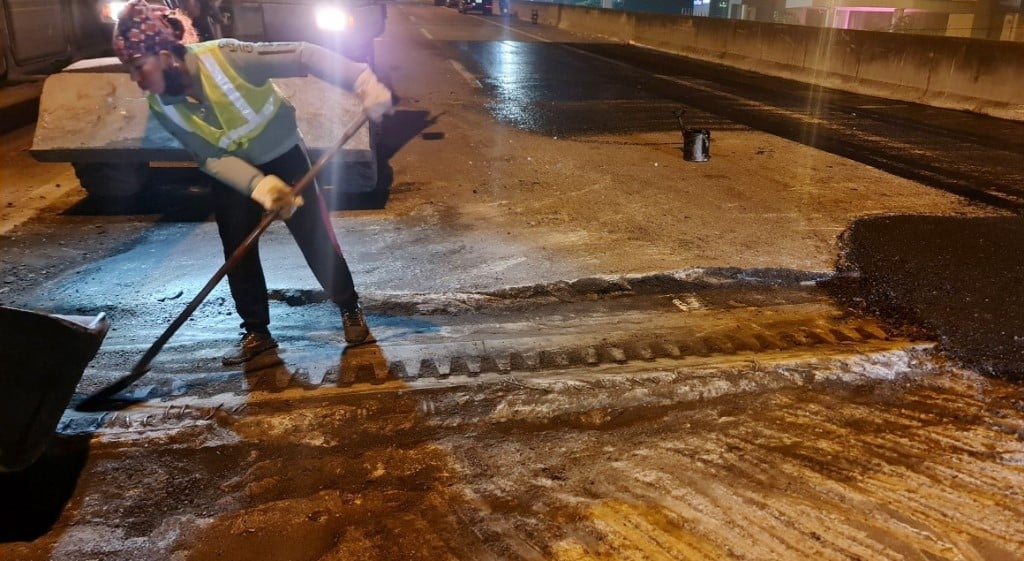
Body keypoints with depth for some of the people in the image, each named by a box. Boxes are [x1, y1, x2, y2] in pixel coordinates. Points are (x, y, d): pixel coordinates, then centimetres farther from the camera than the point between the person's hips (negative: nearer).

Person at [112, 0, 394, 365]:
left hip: (283, 156, -4)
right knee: (238, 253, 3)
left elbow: (302, 56, -35)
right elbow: (210, 158, -18)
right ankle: (256, 333, 21)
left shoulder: (222, 57, -31)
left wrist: (364, 83, -47)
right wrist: (261, 187, -35)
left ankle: (350, 310, 18)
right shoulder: (161, 108, -16)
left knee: (317, 239, -4)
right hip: (230, 173, 4)